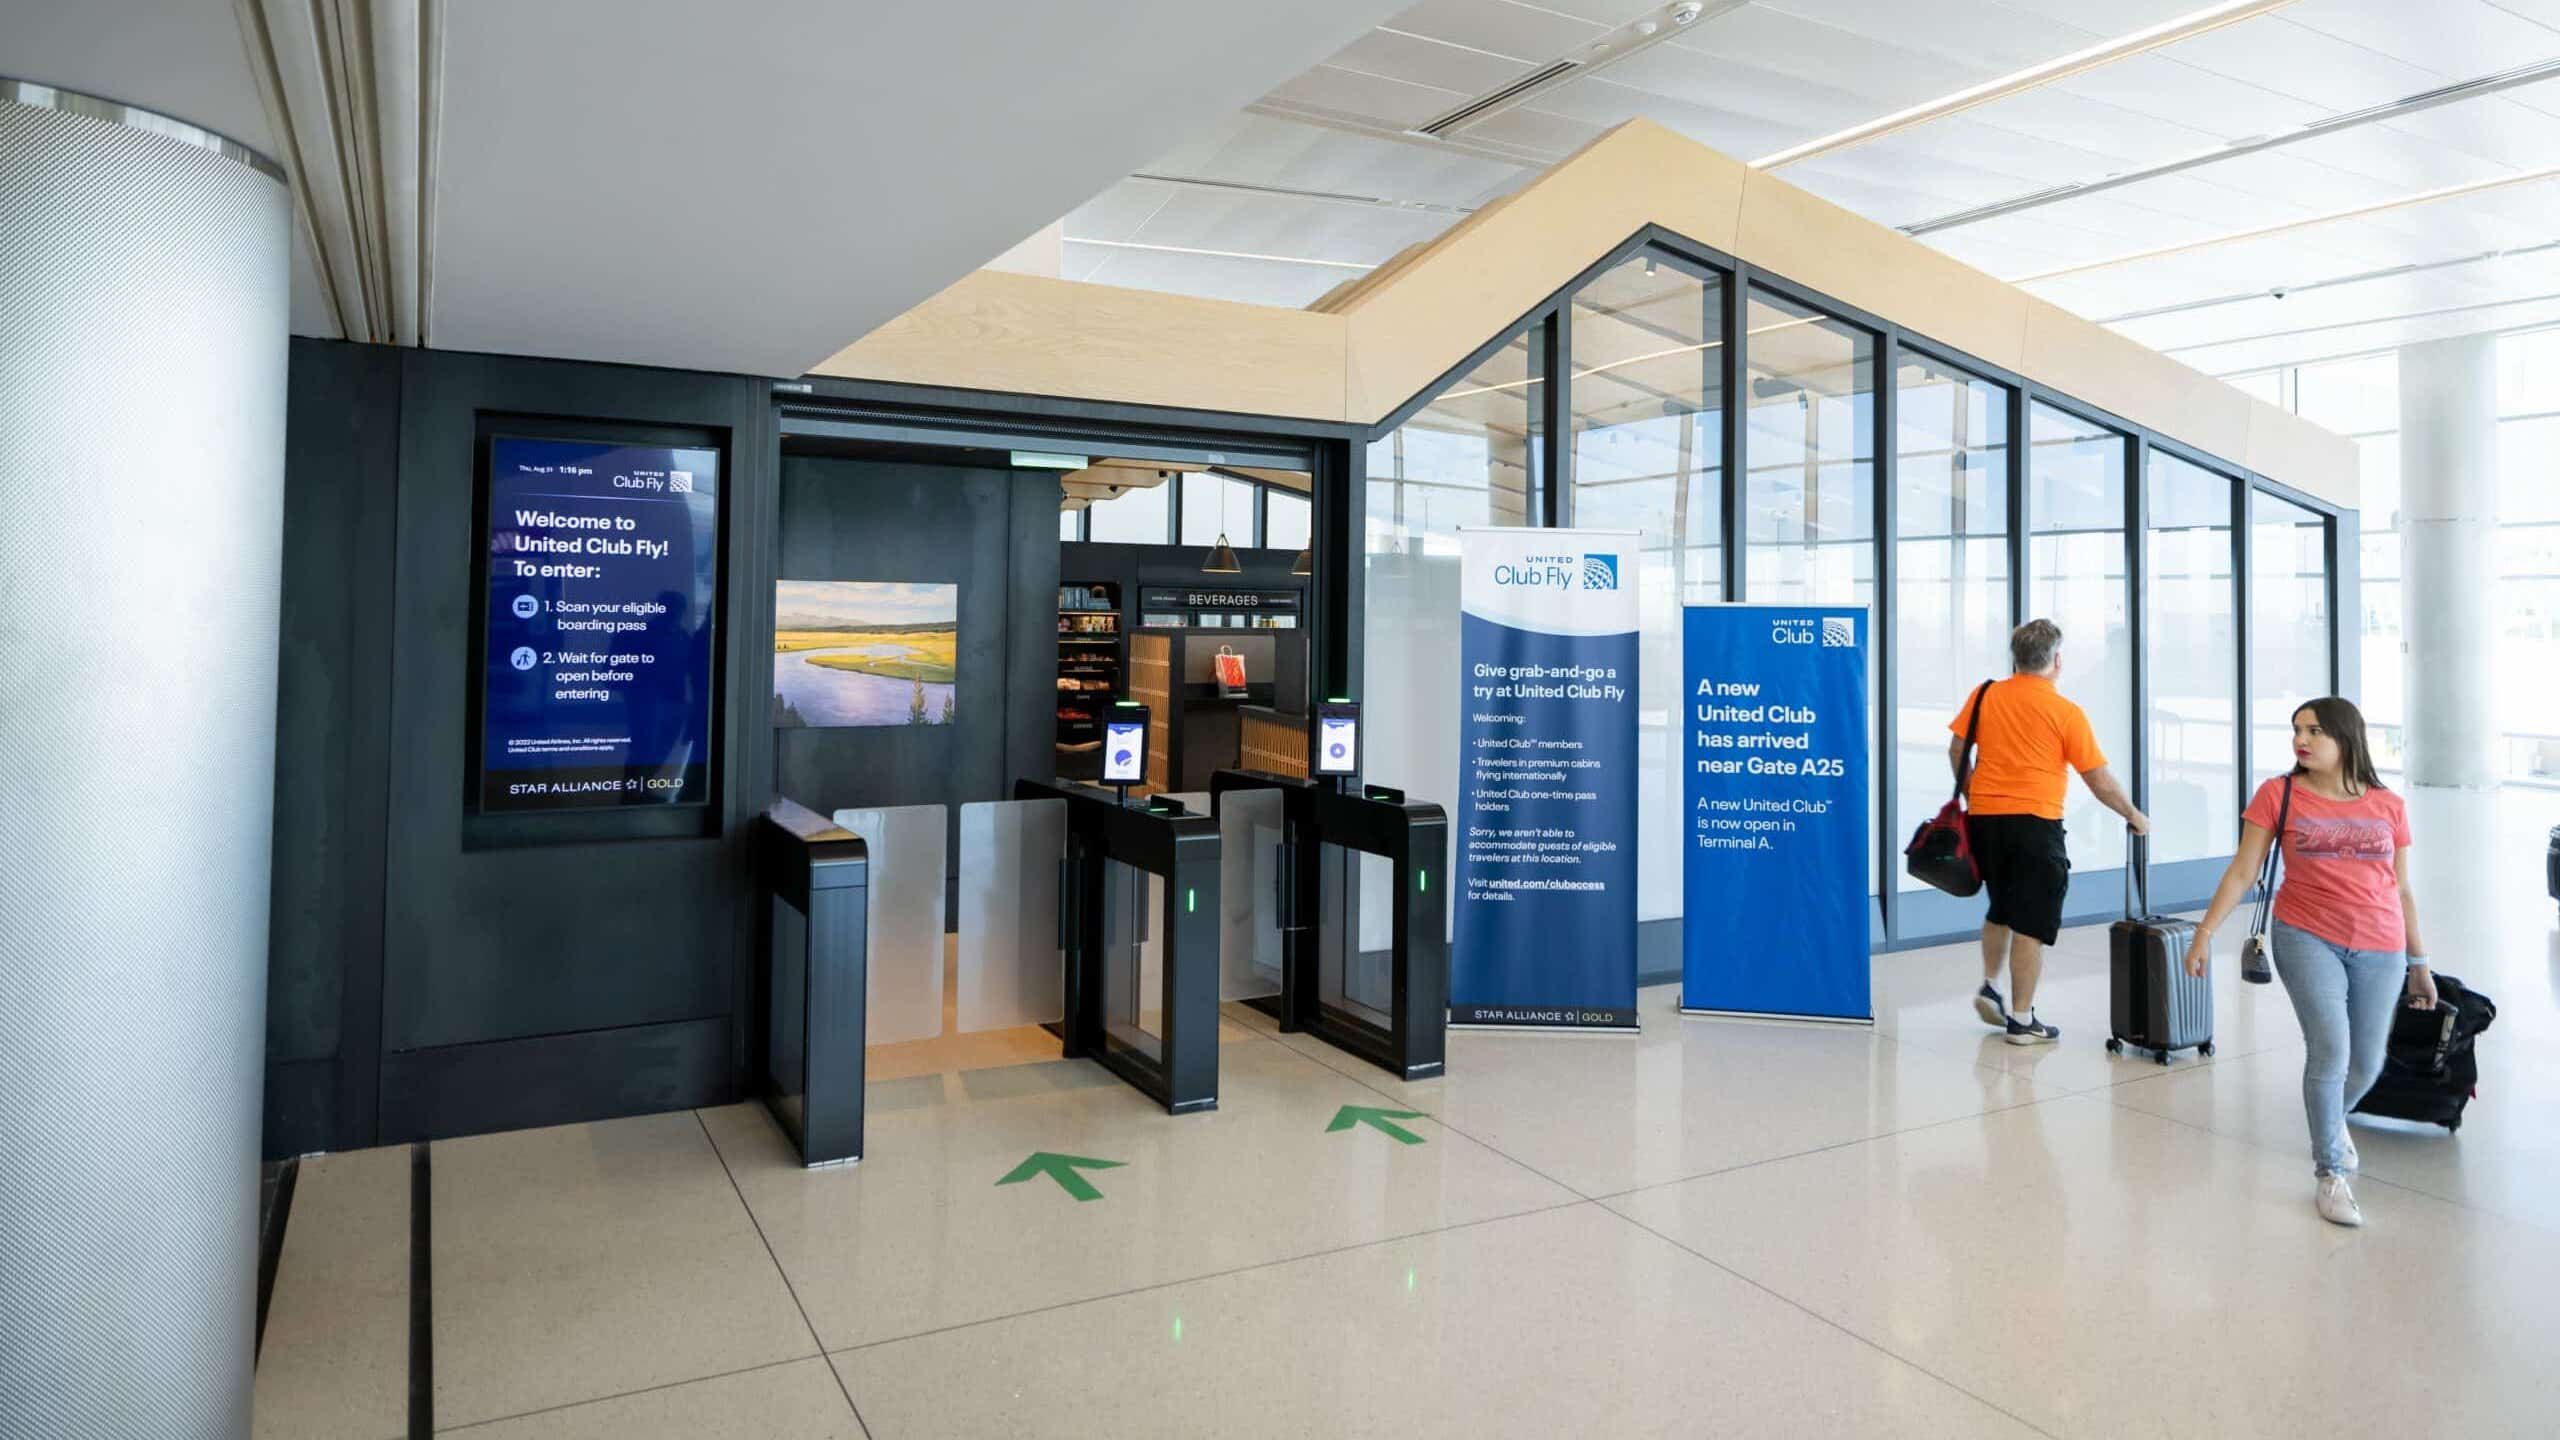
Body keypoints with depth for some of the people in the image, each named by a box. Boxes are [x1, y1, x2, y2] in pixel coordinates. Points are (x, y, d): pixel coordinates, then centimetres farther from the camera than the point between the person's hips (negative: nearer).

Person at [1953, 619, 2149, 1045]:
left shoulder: (1985, 696, 4)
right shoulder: (2066, 712, -5)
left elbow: (1957, 750, 7)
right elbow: (2099, 780, -2)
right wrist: (2134, 816, 13)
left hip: (1984, 817, 5)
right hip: (2034, 822, -4)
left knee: (2001, 909, 25)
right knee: (2030, 923, 1)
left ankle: (1990, 987, 20)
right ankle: (2021, 1020, 5)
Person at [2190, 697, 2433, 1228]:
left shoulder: (2388, 806, 4)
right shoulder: (2278, 795, -2)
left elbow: (2400, 890, 12)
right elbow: (2242, 872, -2)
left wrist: (2419, 963, 15)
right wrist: (2205, 932, -9)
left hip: (2380, 950, 3)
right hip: (2307, 938, -3)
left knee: (2366, 1065, 9)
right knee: (2330, 1050, -13)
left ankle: (2331, 1121, 44)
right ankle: (2329, 1173, 5)